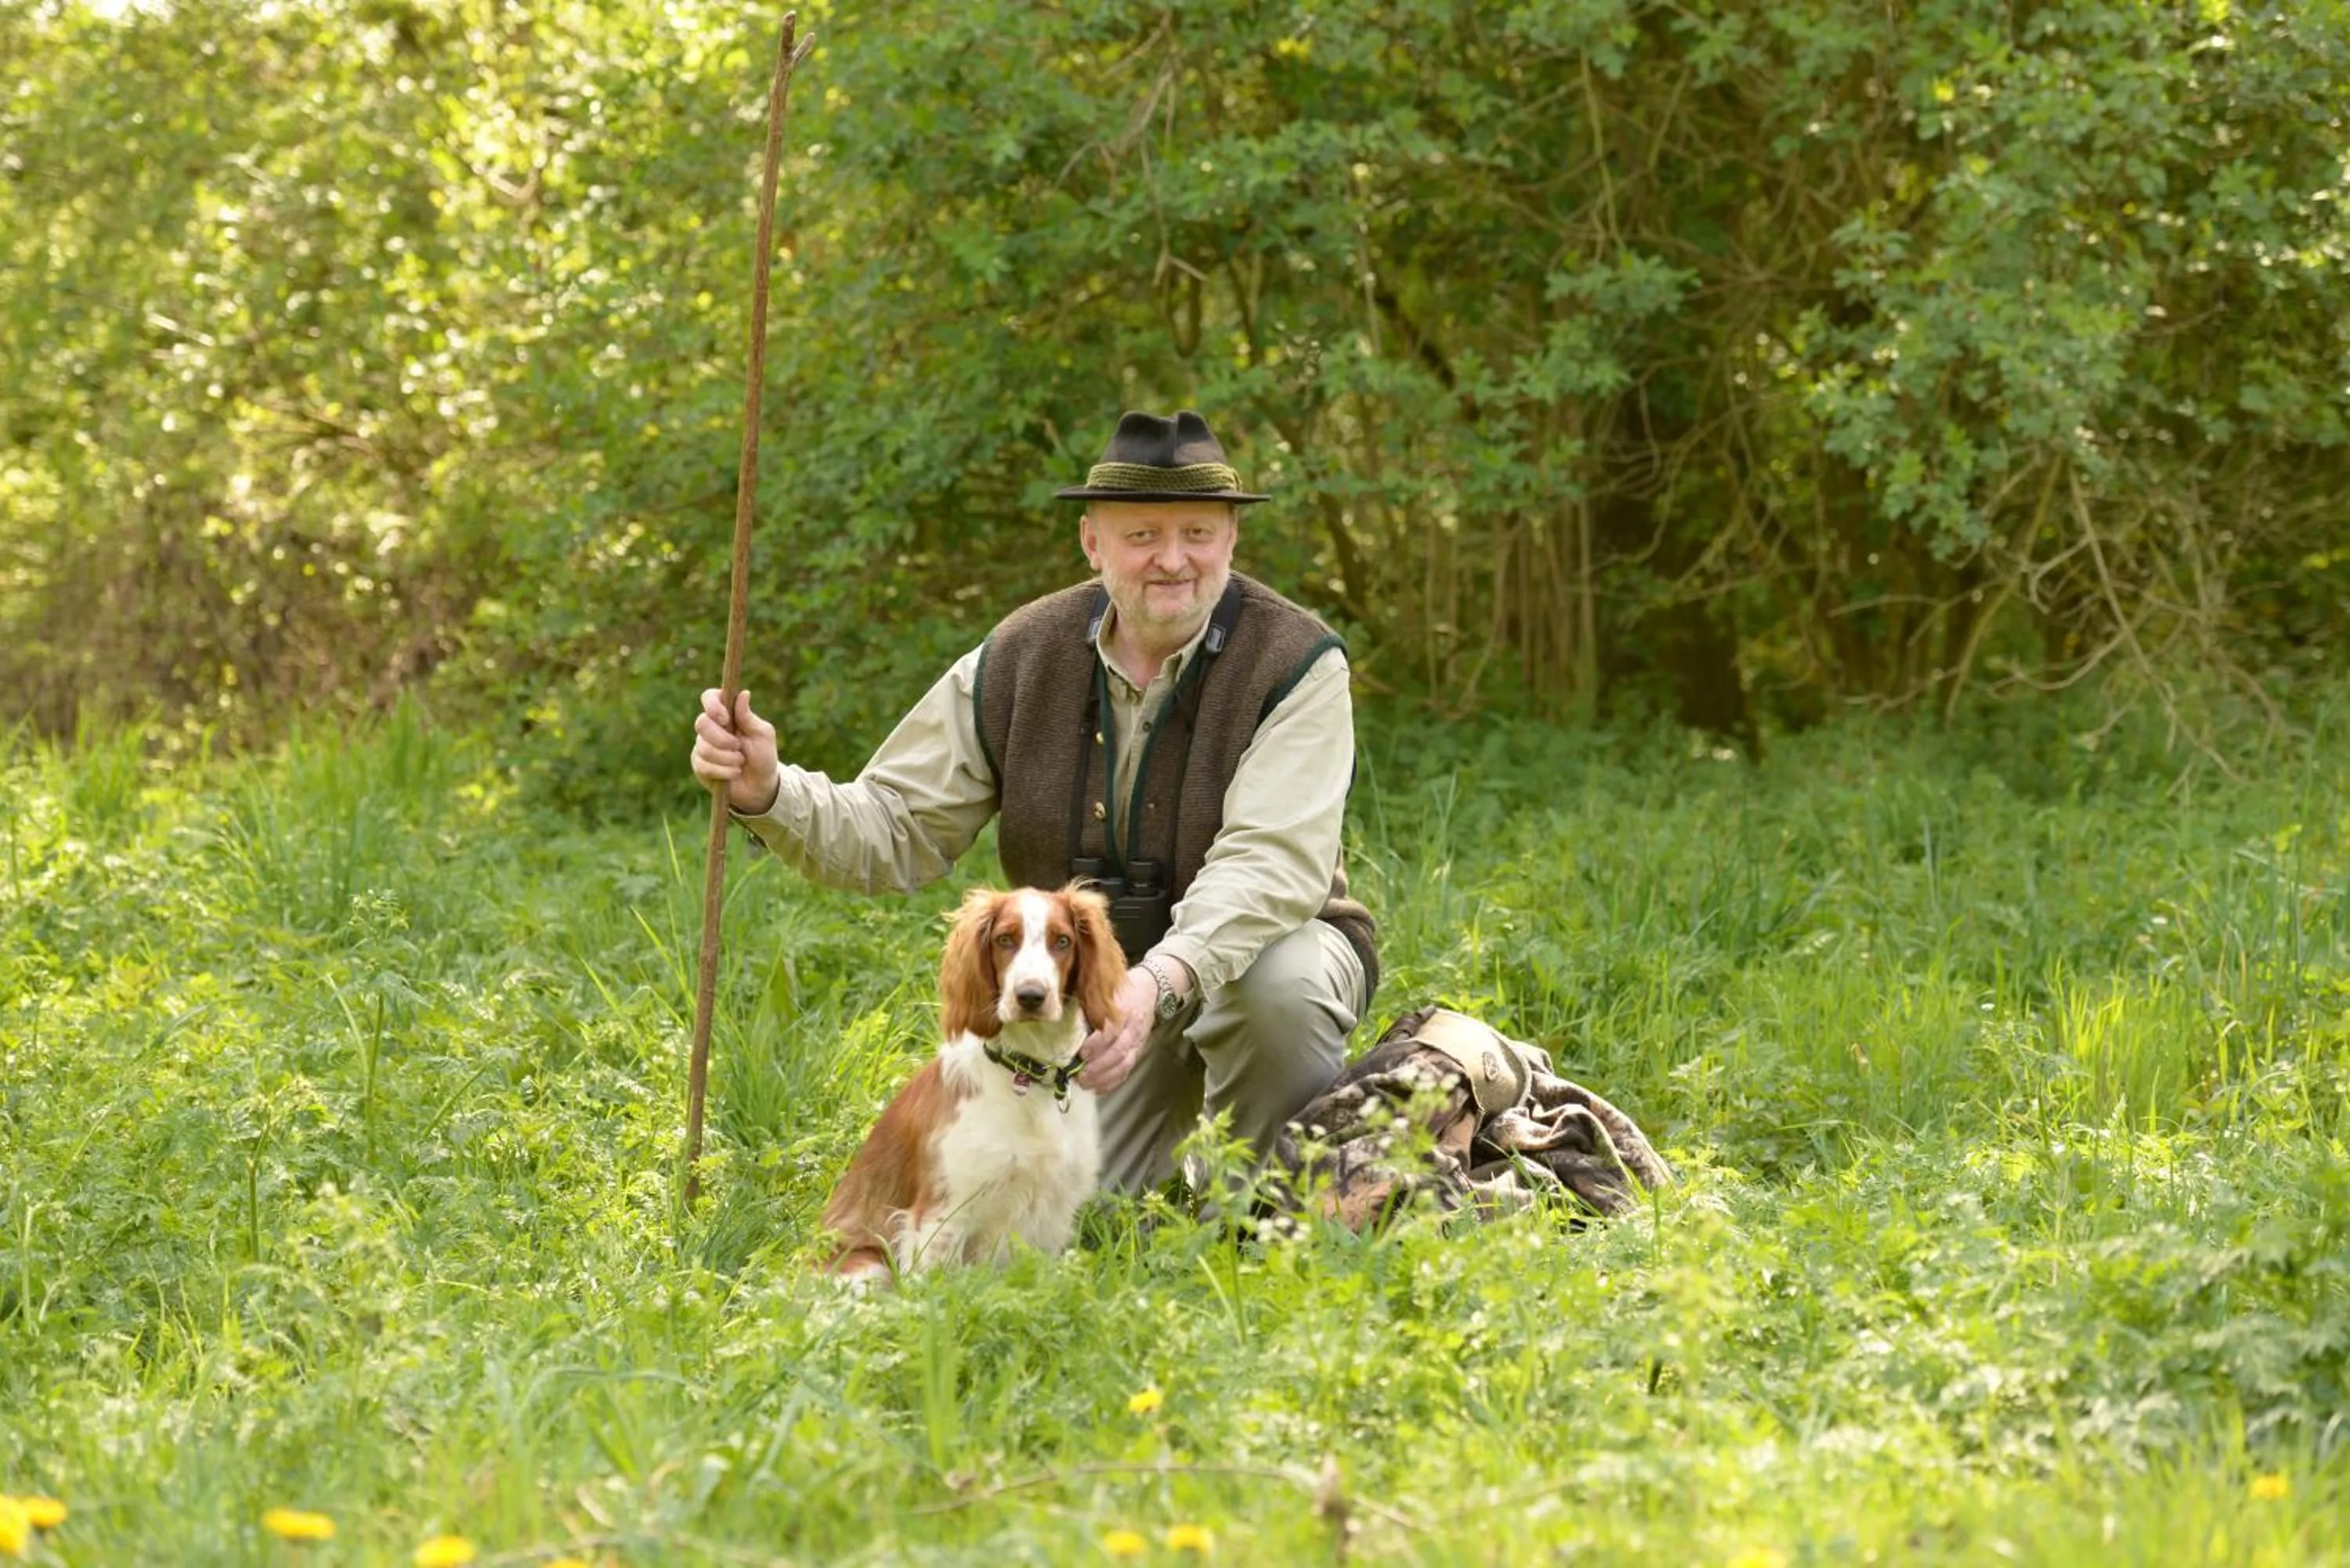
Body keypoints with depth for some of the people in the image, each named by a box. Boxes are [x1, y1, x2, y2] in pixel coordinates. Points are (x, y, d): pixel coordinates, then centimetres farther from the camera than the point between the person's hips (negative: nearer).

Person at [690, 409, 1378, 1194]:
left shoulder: (1296, 663, -18)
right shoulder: (1020, 660, -6)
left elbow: (1272, 863, -31)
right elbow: (892, 829, -5)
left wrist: (1161, 980, -48)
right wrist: (770, 794, -26)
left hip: (1263, 949, -3)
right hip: (1090, 984, 3)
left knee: (1279, 983, -38)